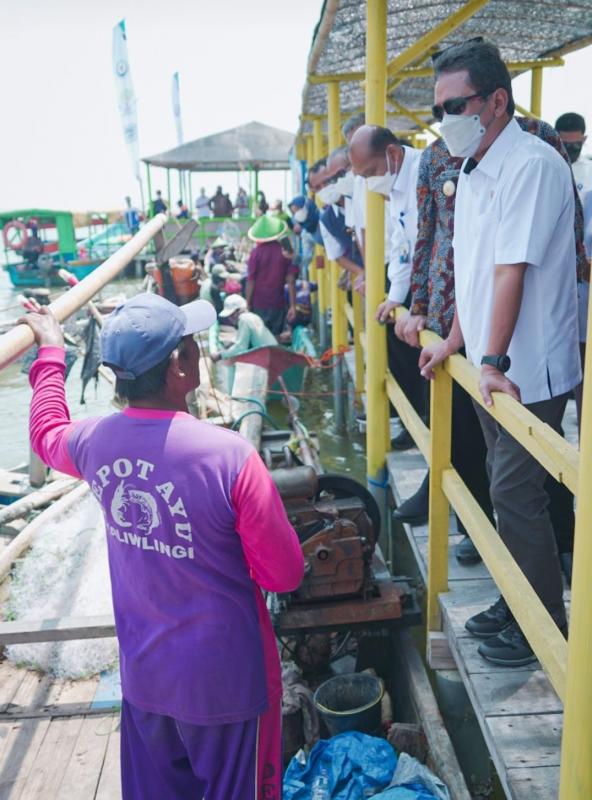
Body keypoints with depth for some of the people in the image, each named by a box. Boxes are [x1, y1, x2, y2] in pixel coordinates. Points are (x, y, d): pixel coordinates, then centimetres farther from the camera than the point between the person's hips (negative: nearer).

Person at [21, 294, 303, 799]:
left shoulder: (94, 441, -12)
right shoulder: (231, 456, -29)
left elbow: (46, 433, 15)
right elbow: (284, 575, -20)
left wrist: (51, 352, 27)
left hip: (142, 668, 5)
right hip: (224, 675, -5)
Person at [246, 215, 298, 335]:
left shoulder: (256, 252, -7)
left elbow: (251, 281, -7)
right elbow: (291, 280, -4)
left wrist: (248, 305, 0)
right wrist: (293, 305, -1)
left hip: (259, 304, -2)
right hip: (278, 304, 2)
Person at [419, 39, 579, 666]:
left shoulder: (532, 166, -17)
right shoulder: (473, 169, 11)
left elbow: (512, 271, -23)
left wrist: (494, 362, -24)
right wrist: (456, 341, 20)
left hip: (527, 372, -9)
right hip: (489, 366, 9)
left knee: (516, 495, -1)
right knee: (507, 489, 16)